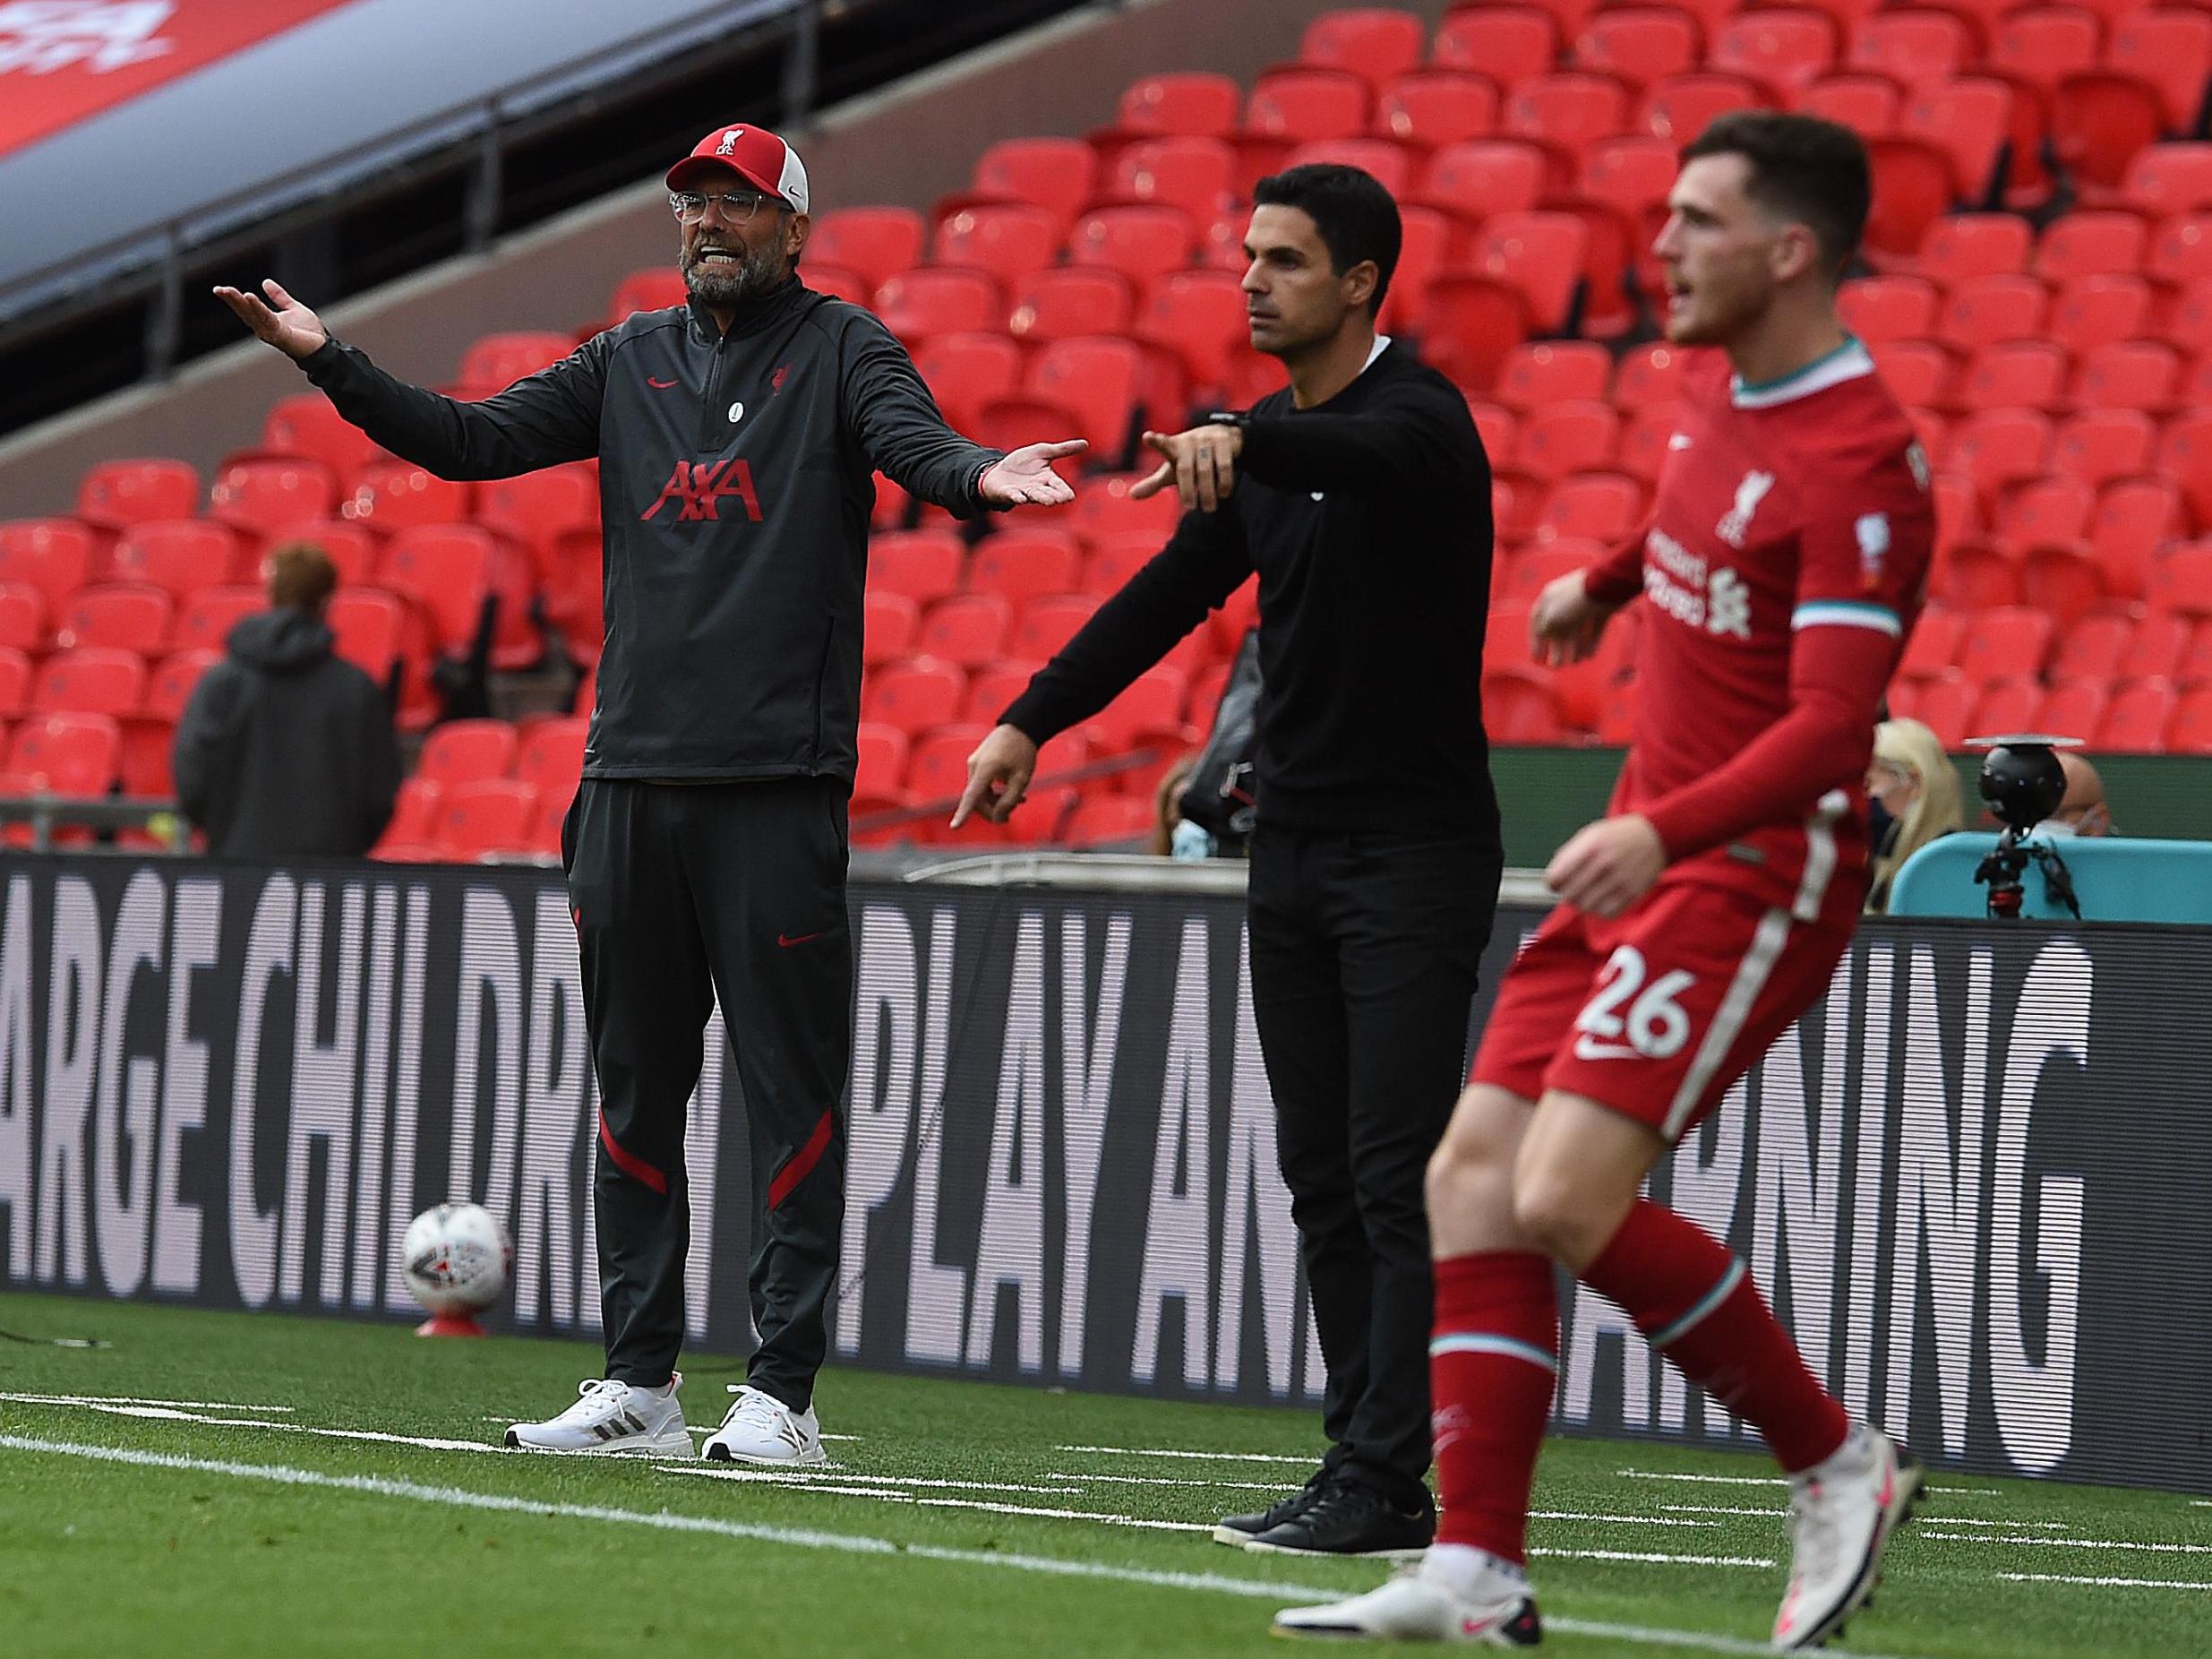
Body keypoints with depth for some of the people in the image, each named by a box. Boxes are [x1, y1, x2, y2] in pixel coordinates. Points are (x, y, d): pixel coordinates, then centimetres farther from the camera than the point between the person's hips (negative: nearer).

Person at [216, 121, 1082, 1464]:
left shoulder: (841, 349, 2)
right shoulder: (633, 361, 17)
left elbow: (915, 443, -15)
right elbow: (473, 442, 14)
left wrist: (980, 477, -38)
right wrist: (330, 360, 3)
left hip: (781, 784, -6)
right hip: (632, 775, 6)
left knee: (791, 1088, -5)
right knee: (634, 1085, 8)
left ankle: (784, 1391, -3)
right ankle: (641, 1380, 15)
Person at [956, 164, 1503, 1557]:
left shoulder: (1420, 417, -13)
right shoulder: (1266, 447, 12)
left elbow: (1368, 456, -36)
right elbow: (1172, 594, 17)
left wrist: (1239, 443, -55)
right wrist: (1032, 722, 10)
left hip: (1415, 852, -8)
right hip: (1295, 847, 8)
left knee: (1393, 1173, -11)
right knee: (1322, 1176, 7)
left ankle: (1380, 1484, -14)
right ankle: (1369, 1469, 9)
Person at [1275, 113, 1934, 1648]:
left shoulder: (1862, 463, -19)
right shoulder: (1722, 384, 8)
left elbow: (1828, 722, -27)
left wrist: (1662, 831, -40)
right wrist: (1608, 583, 47)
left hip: (1755, 874, -9)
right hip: (1646, 856, 9)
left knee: (1571, 1196, -19)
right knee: (1474, 1177, 1)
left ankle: (1840, 1465, -1)